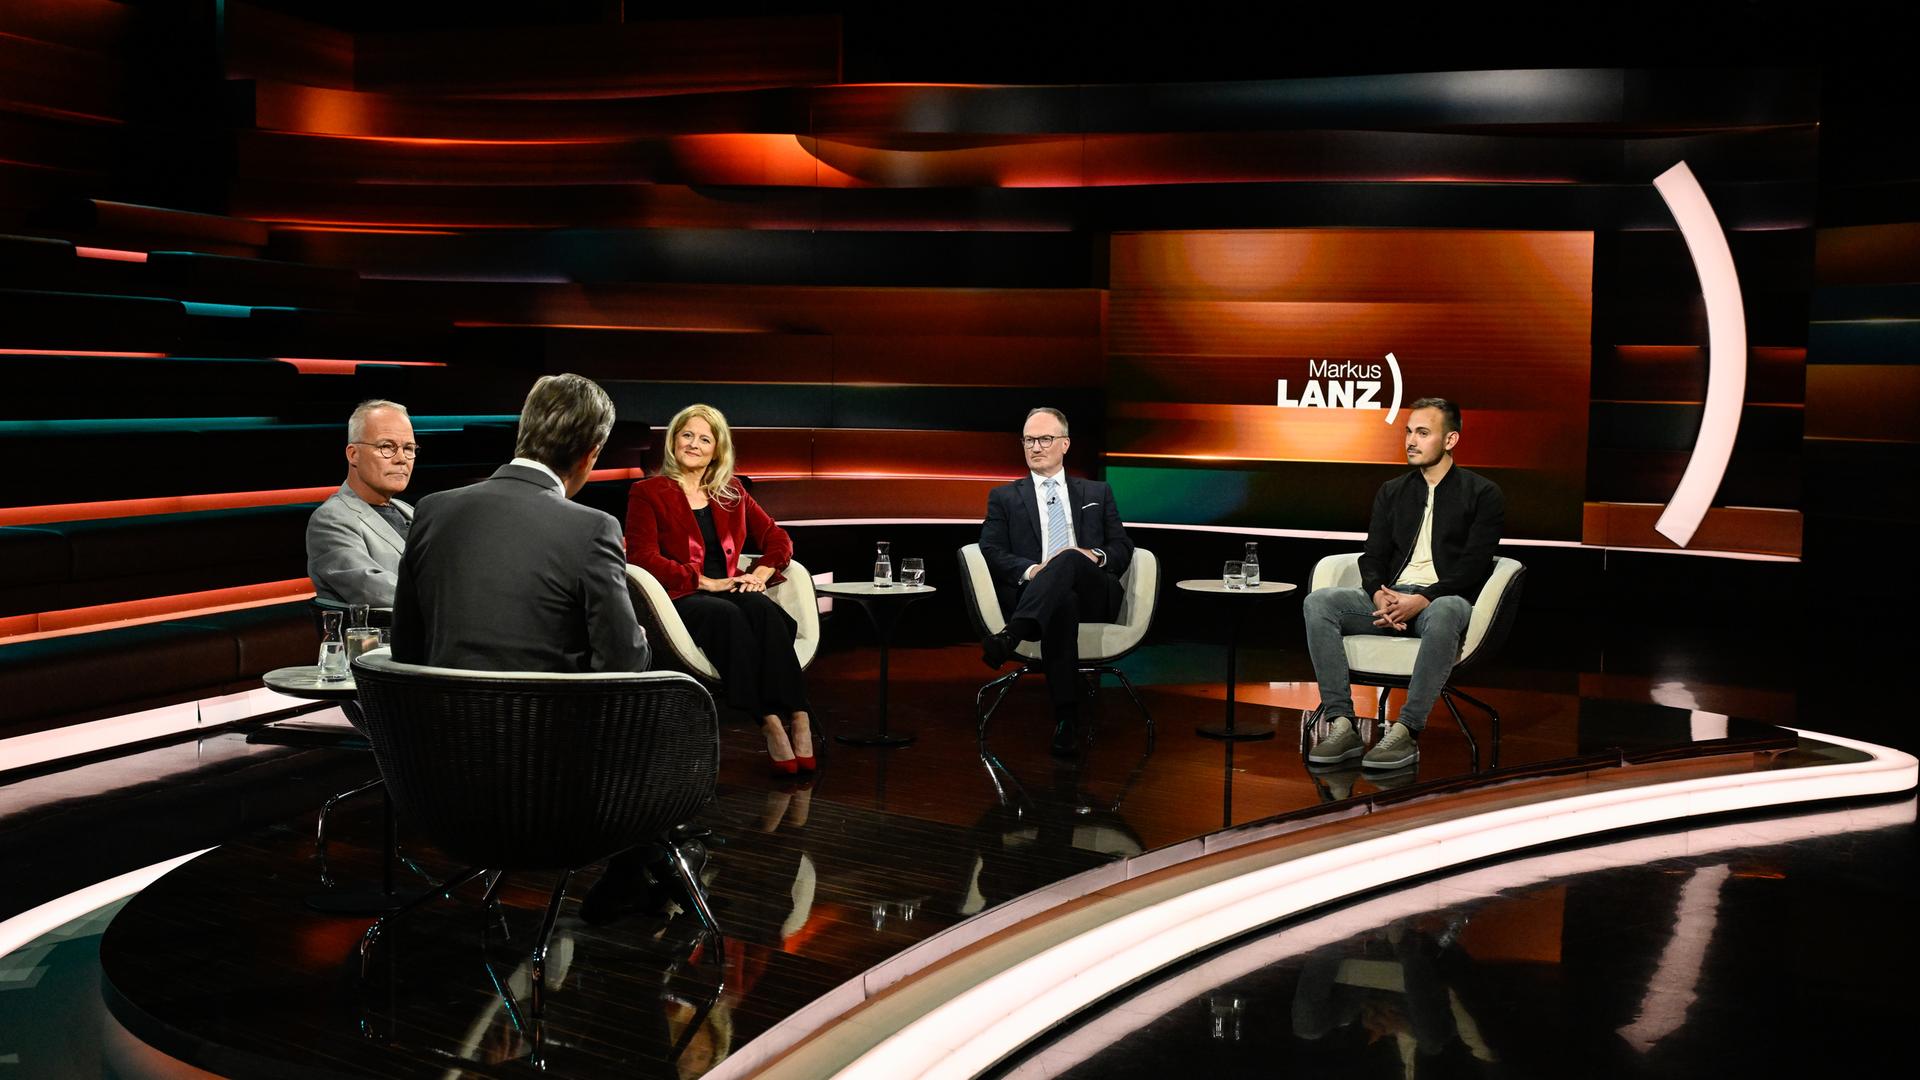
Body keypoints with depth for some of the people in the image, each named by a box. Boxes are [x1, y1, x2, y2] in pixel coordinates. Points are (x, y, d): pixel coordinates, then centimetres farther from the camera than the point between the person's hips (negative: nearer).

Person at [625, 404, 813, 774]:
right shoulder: (648, 493, 8)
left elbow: (778, 538, 22)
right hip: (680, 599, -3)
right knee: (728, 615, -38)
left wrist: (761, 573, 0)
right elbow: (642, 557, -4)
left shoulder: (732, 494, 22)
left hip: (731, 591, 3)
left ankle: (798, 718, -44)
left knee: (762, 609, -34)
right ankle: (770, 723, -46)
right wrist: (704, 582, -13)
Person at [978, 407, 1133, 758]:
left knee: (1068, 559, -36)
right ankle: (1065, 720, -46)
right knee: (1062, 602, -41)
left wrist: (1096, 556, -6)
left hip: (1095, 596, 1)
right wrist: (1031, 570, -13)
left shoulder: (1097, 492, 26)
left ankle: (1009, 637, -53)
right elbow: (991, 552, 7)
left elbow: (1123, 548, 19)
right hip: (1035, 594, -1)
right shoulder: (1004, 497, 22)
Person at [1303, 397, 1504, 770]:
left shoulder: (1482, 494, 5)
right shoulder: (1391, 492, 20)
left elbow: (1473, 566, -6)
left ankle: (1405, 732, -41)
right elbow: (1373, 557, 13)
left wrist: (1423, 599, -20)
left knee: (1445, 612, -42)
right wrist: (1379, 595, -10)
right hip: (1389, 599, 5)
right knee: (1318, 602, -23)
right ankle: (1341, 725, -31)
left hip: (1443, 598, -4)